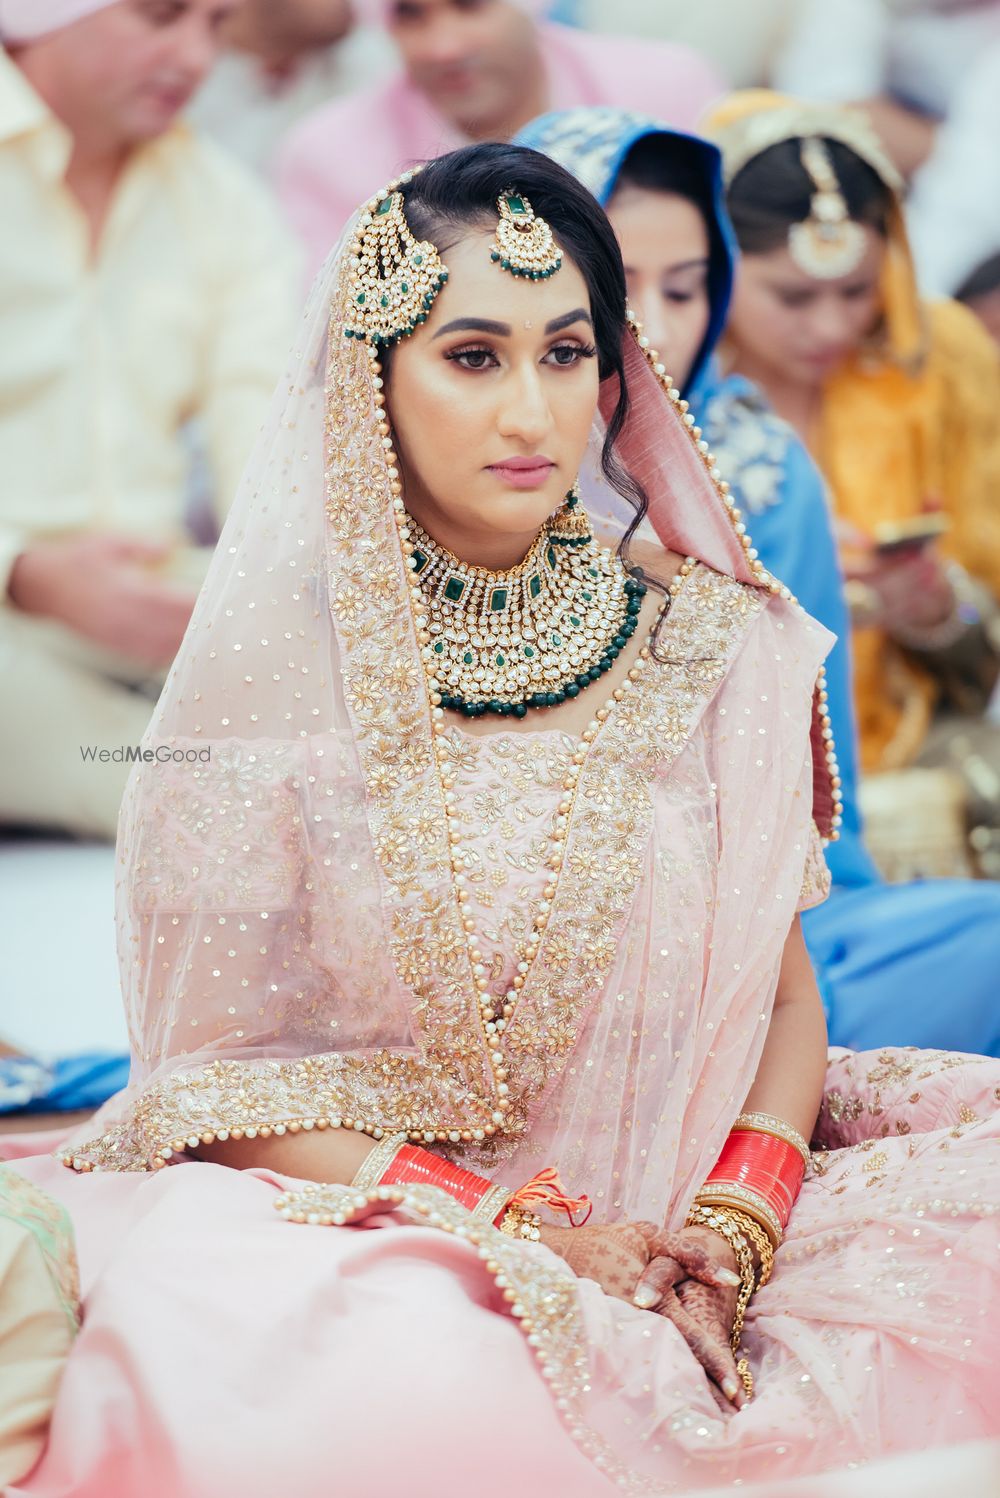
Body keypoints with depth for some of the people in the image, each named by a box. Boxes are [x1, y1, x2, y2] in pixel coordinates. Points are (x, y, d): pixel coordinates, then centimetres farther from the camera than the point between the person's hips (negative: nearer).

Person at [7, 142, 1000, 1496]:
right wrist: (523, 1228, -16)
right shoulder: (274, 660, -8)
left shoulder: (711, 644, 0)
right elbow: (214, 1070, -7)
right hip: (356, 1218, -4)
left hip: (671, 1213, 4)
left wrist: (732, 1232, -14)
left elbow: (783, 997, 5)